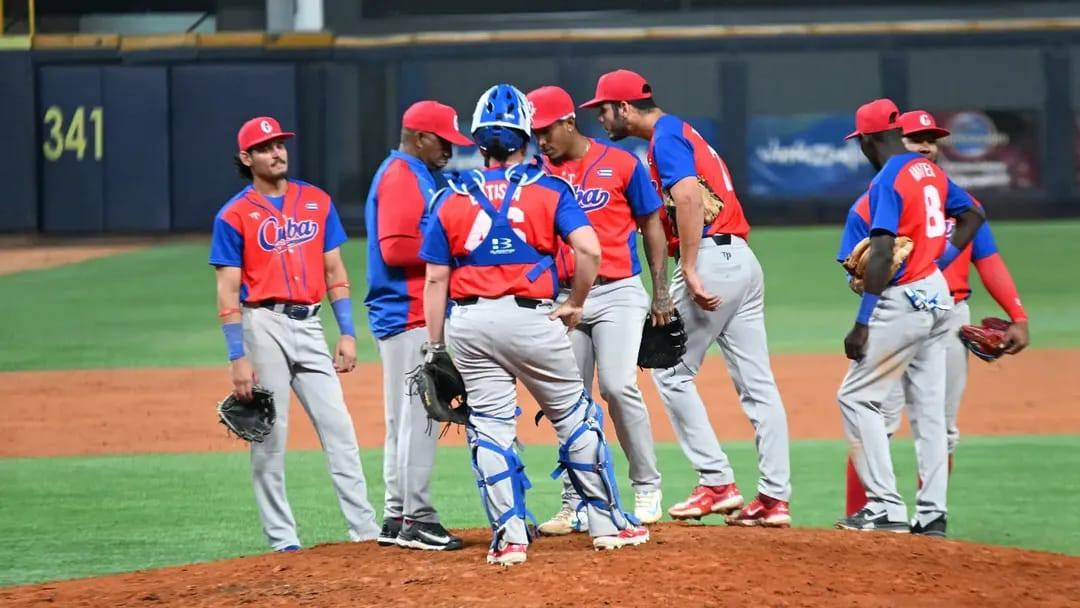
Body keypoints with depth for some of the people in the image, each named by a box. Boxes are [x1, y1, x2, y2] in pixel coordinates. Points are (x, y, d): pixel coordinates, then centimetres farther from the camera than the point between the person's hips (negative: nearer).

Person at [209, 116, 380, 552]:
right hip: (264, 325, -4)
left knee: (338, 427, -1)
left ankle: (365, 528, -1)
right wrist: (237, 358, -11)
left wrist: (348, 333, 6)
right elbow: (228, 291, -5)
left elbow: (334, 271, 13)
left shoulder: (317, 202, 11)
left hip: (309, 326, 4)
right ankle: (281, 538, 2)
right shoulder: (234, 216, -2)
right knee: (269, 435, -2)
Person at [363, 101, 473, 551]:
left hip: (411, 315, 11)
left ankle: (397, 520, 15)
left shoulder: (416, 176, 21)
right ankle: (416, 520, -10)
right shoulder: (402, 177, -12)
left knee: (405, 420, 12)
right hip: (410, 315, -11)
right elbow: (396, 248, -20)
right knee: (418, 417, -10)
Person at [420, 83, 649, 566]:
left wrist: (434, 348, 8)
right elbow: (588, 249, -10)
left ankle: (510, 536, -1)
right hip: (530, 317, -1)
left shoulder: (451, 199, 8)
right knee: (575, 417, 11)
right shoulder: (548, 189, 4)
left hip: (468, 324, 1)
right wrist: (575, 305, 3)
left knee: (490, 426, 5)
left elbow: (435, 279, 5)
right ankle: (607, 524, 16)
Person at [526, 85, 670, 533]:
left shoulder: (621, 164, -1)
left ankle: (647, 488, -5)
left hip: (617, 293, -4)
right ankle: (576, 504, 10)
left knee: (617, 385, -18)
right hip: (565, 297, 4)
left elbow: (652, 227, 4)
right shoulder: (542, 175, 8)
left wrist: (661, 294, -1)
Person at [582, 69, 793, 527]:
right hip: (743, 260, 9)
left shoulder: (666, 138, -7)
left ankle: (717, 483, -2)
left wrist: (690, 273, -24)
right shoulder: (680, 133, 24)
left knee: (671, 372, 1)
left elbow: (689, 198, -21)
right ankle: (774, 497, 2)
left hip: (711, 259, -9)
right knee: (757, 382, 4)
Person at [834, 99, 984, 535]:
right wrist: (941, 260, 14)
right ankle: (932, 512, 8)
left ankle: (886, 507, -7)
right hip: (938, 296, 9)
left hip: (904, 300, -9)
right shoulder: (931, 172, 10)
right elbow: (973, 215, 23)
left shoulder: (887, 180, -15)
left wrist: (862, 324, -20)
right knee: (929, 407, 9)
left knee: (857, 397, -2)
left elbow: (882, 257, -21)